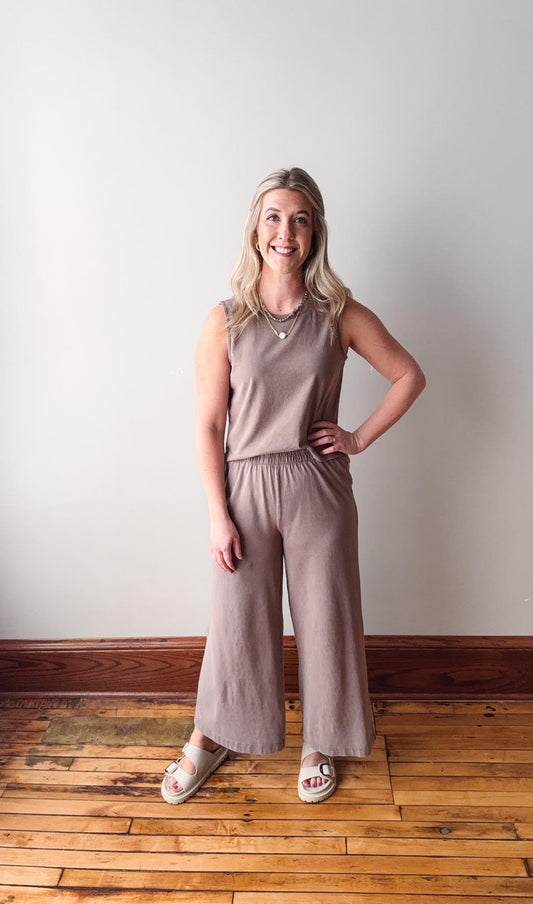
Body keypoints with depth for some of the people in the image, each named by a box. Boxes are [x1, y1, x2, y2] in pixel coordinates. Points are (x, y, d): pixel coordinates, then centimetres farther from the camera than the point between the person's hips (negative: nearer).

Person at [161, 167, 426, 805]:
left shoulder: (341, 315, -3)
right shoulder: (225, 321, -4)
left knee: (324, 618, 13)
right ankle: (211, 737, 38)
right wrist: (219, 515, -7)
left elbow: (409, 376, 7)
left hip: (319, 489, 1)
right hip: (245, 488, 0)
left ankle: (320, 743, 38)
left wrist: (362, 437, -1)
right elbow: (209, 426, -4)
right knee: (237, 618, 13)